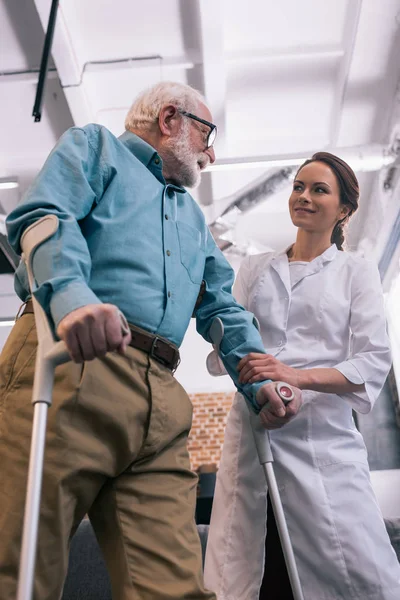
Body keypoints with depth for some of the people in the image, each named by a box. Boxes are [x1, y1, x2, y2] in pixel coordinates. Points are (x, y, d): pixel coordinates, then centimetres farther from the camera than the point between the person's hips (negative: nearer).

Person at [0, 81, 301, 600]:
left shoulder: (193, 218, 37)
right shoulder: (94, 146, 19)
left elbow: (222, 308, 29)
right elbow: (43, 216, -3)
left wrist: (259, 378, 11)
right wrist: (72, 294, -24)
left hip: (161, 397, 6)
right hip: (72, 365, -5)